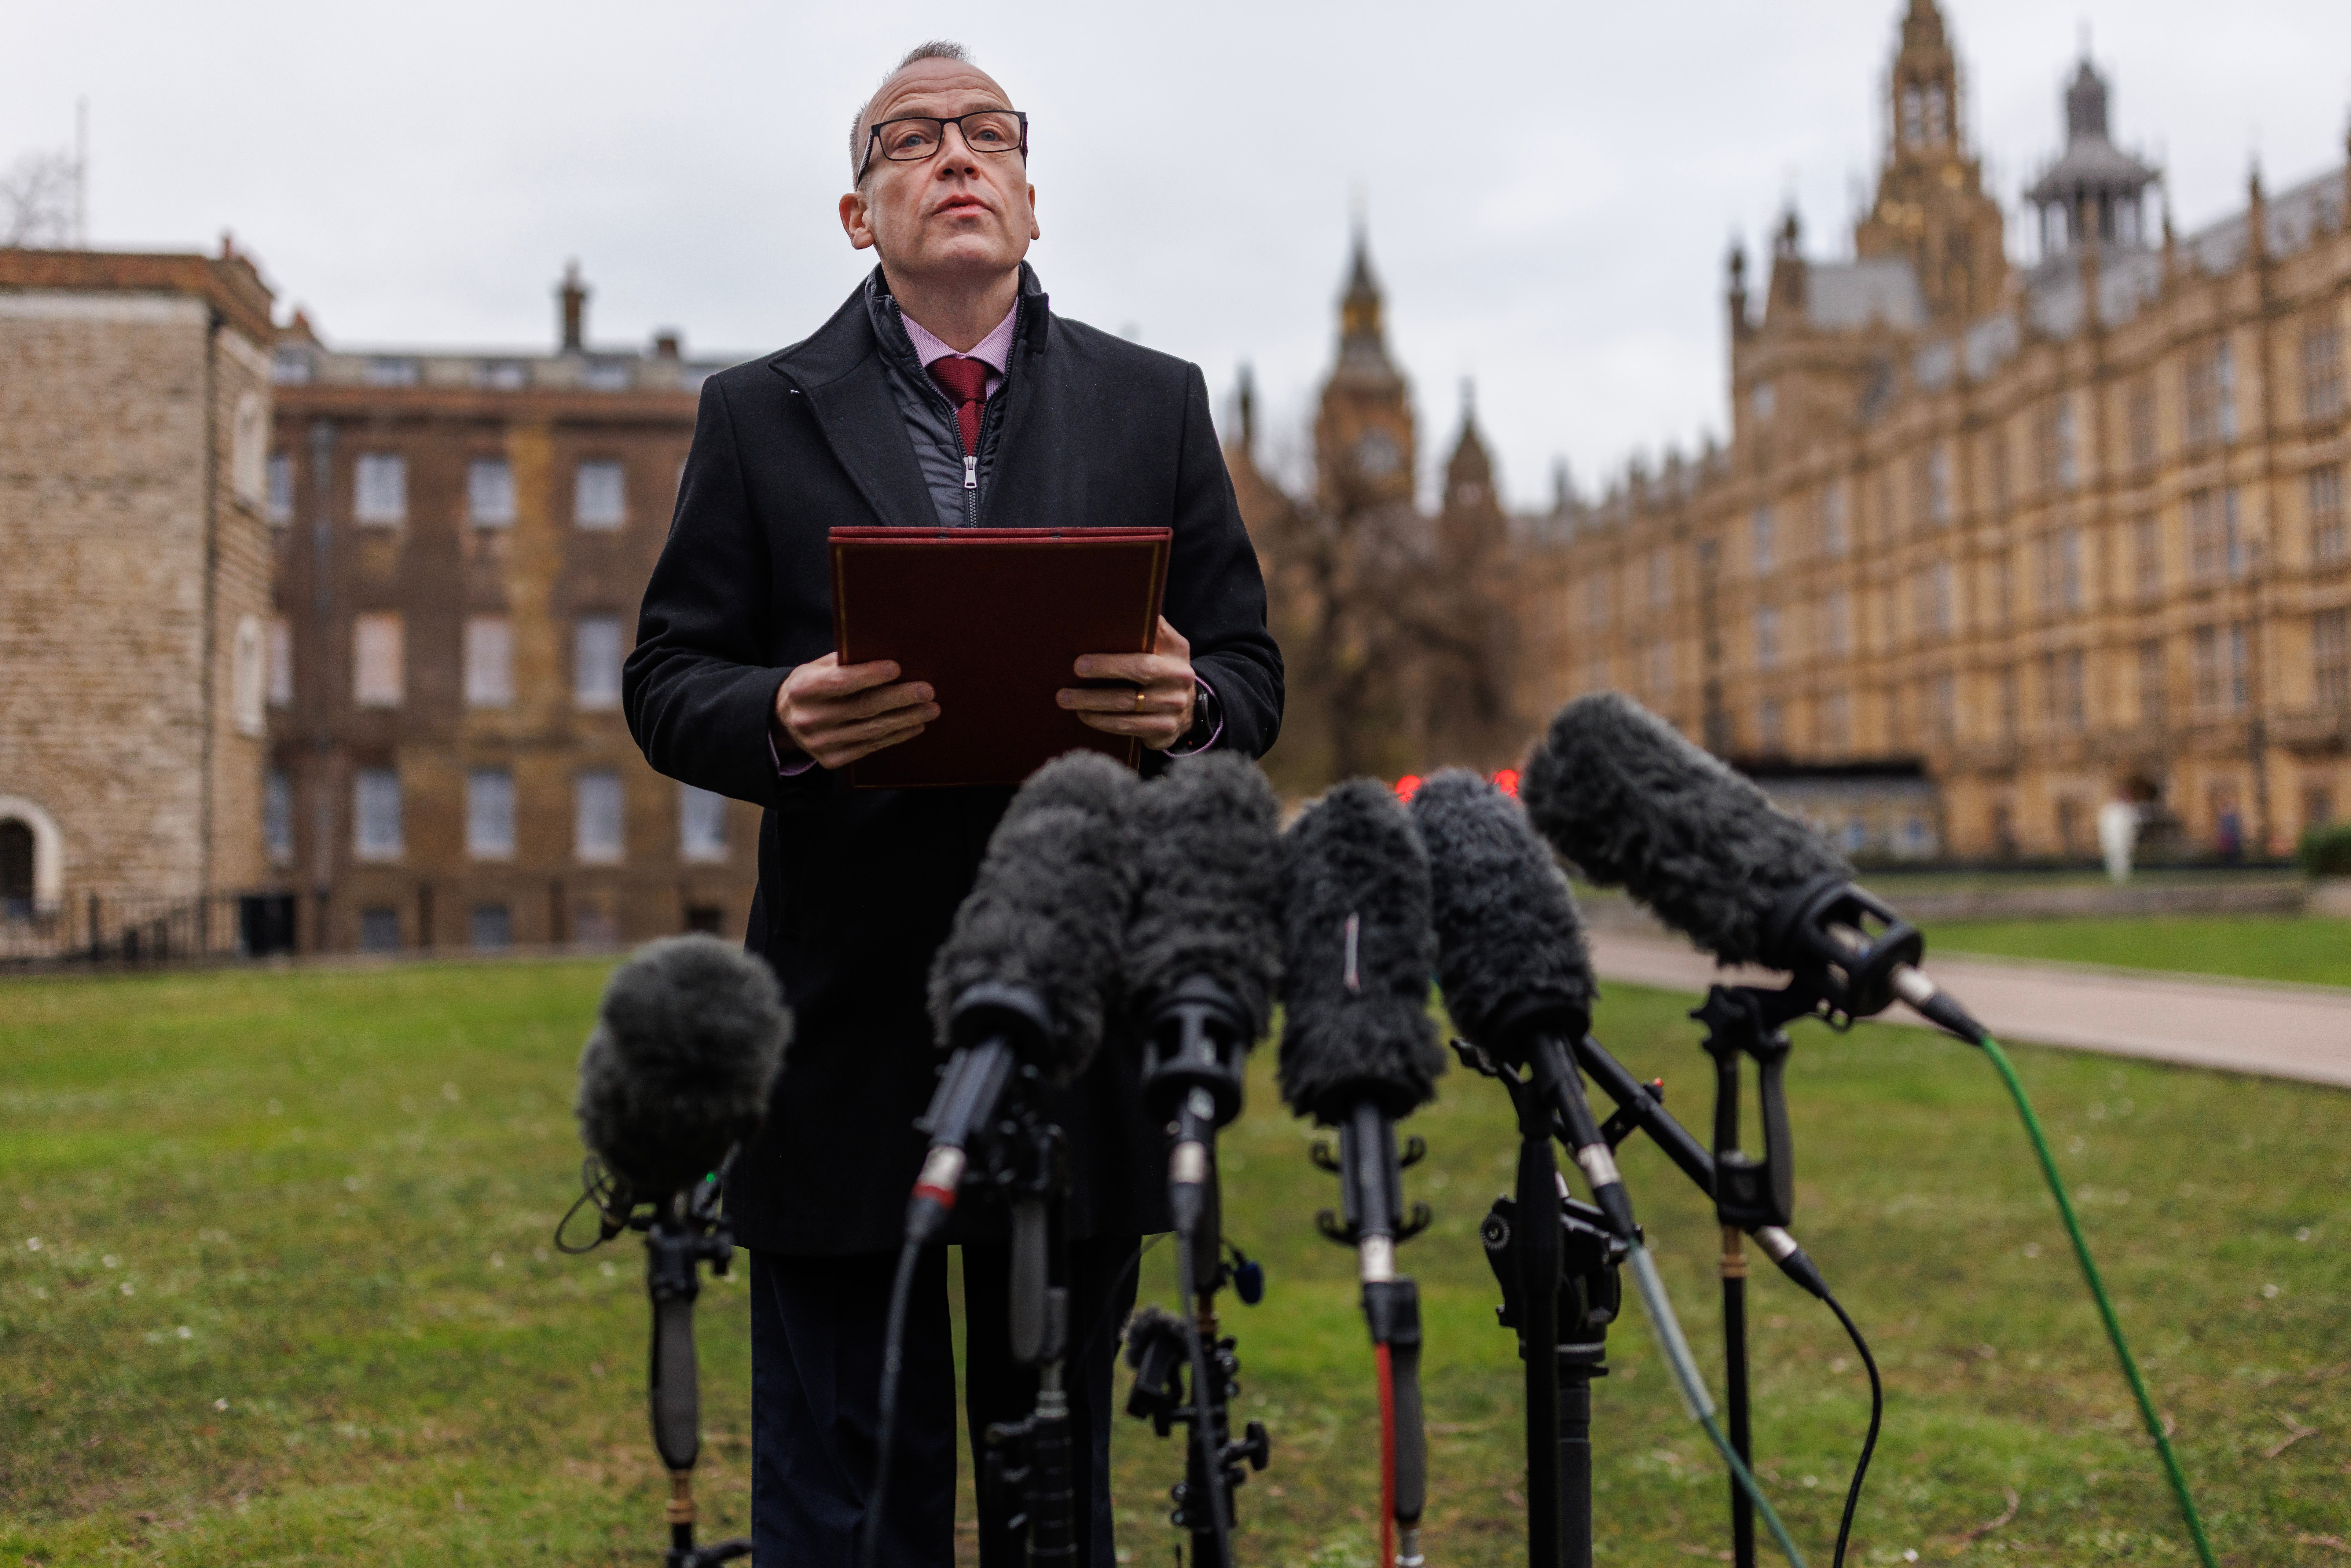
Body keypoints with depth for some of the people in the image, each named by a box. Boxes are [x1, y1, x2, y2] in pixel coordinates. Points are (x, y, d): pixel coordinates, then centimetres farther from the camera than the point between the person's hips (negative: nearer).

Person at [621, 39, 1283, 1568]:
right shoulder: (760, 413, 7)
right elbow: (665, 685, 4)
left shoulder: (1156, 404, 10)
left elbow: (1255, 675, 9)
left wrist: (1188, 703, -15)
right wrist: (781, 719, -18)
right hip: (847, 1032, -1)